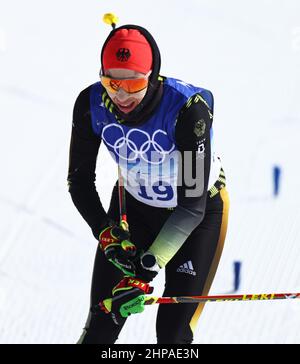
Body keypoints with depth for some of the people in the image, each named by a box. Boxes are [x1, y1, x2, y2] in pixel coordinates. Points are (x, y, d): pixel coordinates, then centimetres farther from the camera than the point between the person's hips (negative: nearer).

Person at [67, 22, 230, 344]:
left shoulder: (188, 108, -35)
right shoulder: (92, 104, -23)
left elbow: (192, 206, -33)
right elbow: (79, 179, -10)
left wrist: (145, 272, -39)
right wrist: (106, 232, -27)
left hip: (200, 209, -3)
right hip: (134, 206, 3)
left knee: (173, 333, -8)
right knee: (101, 325, -3)